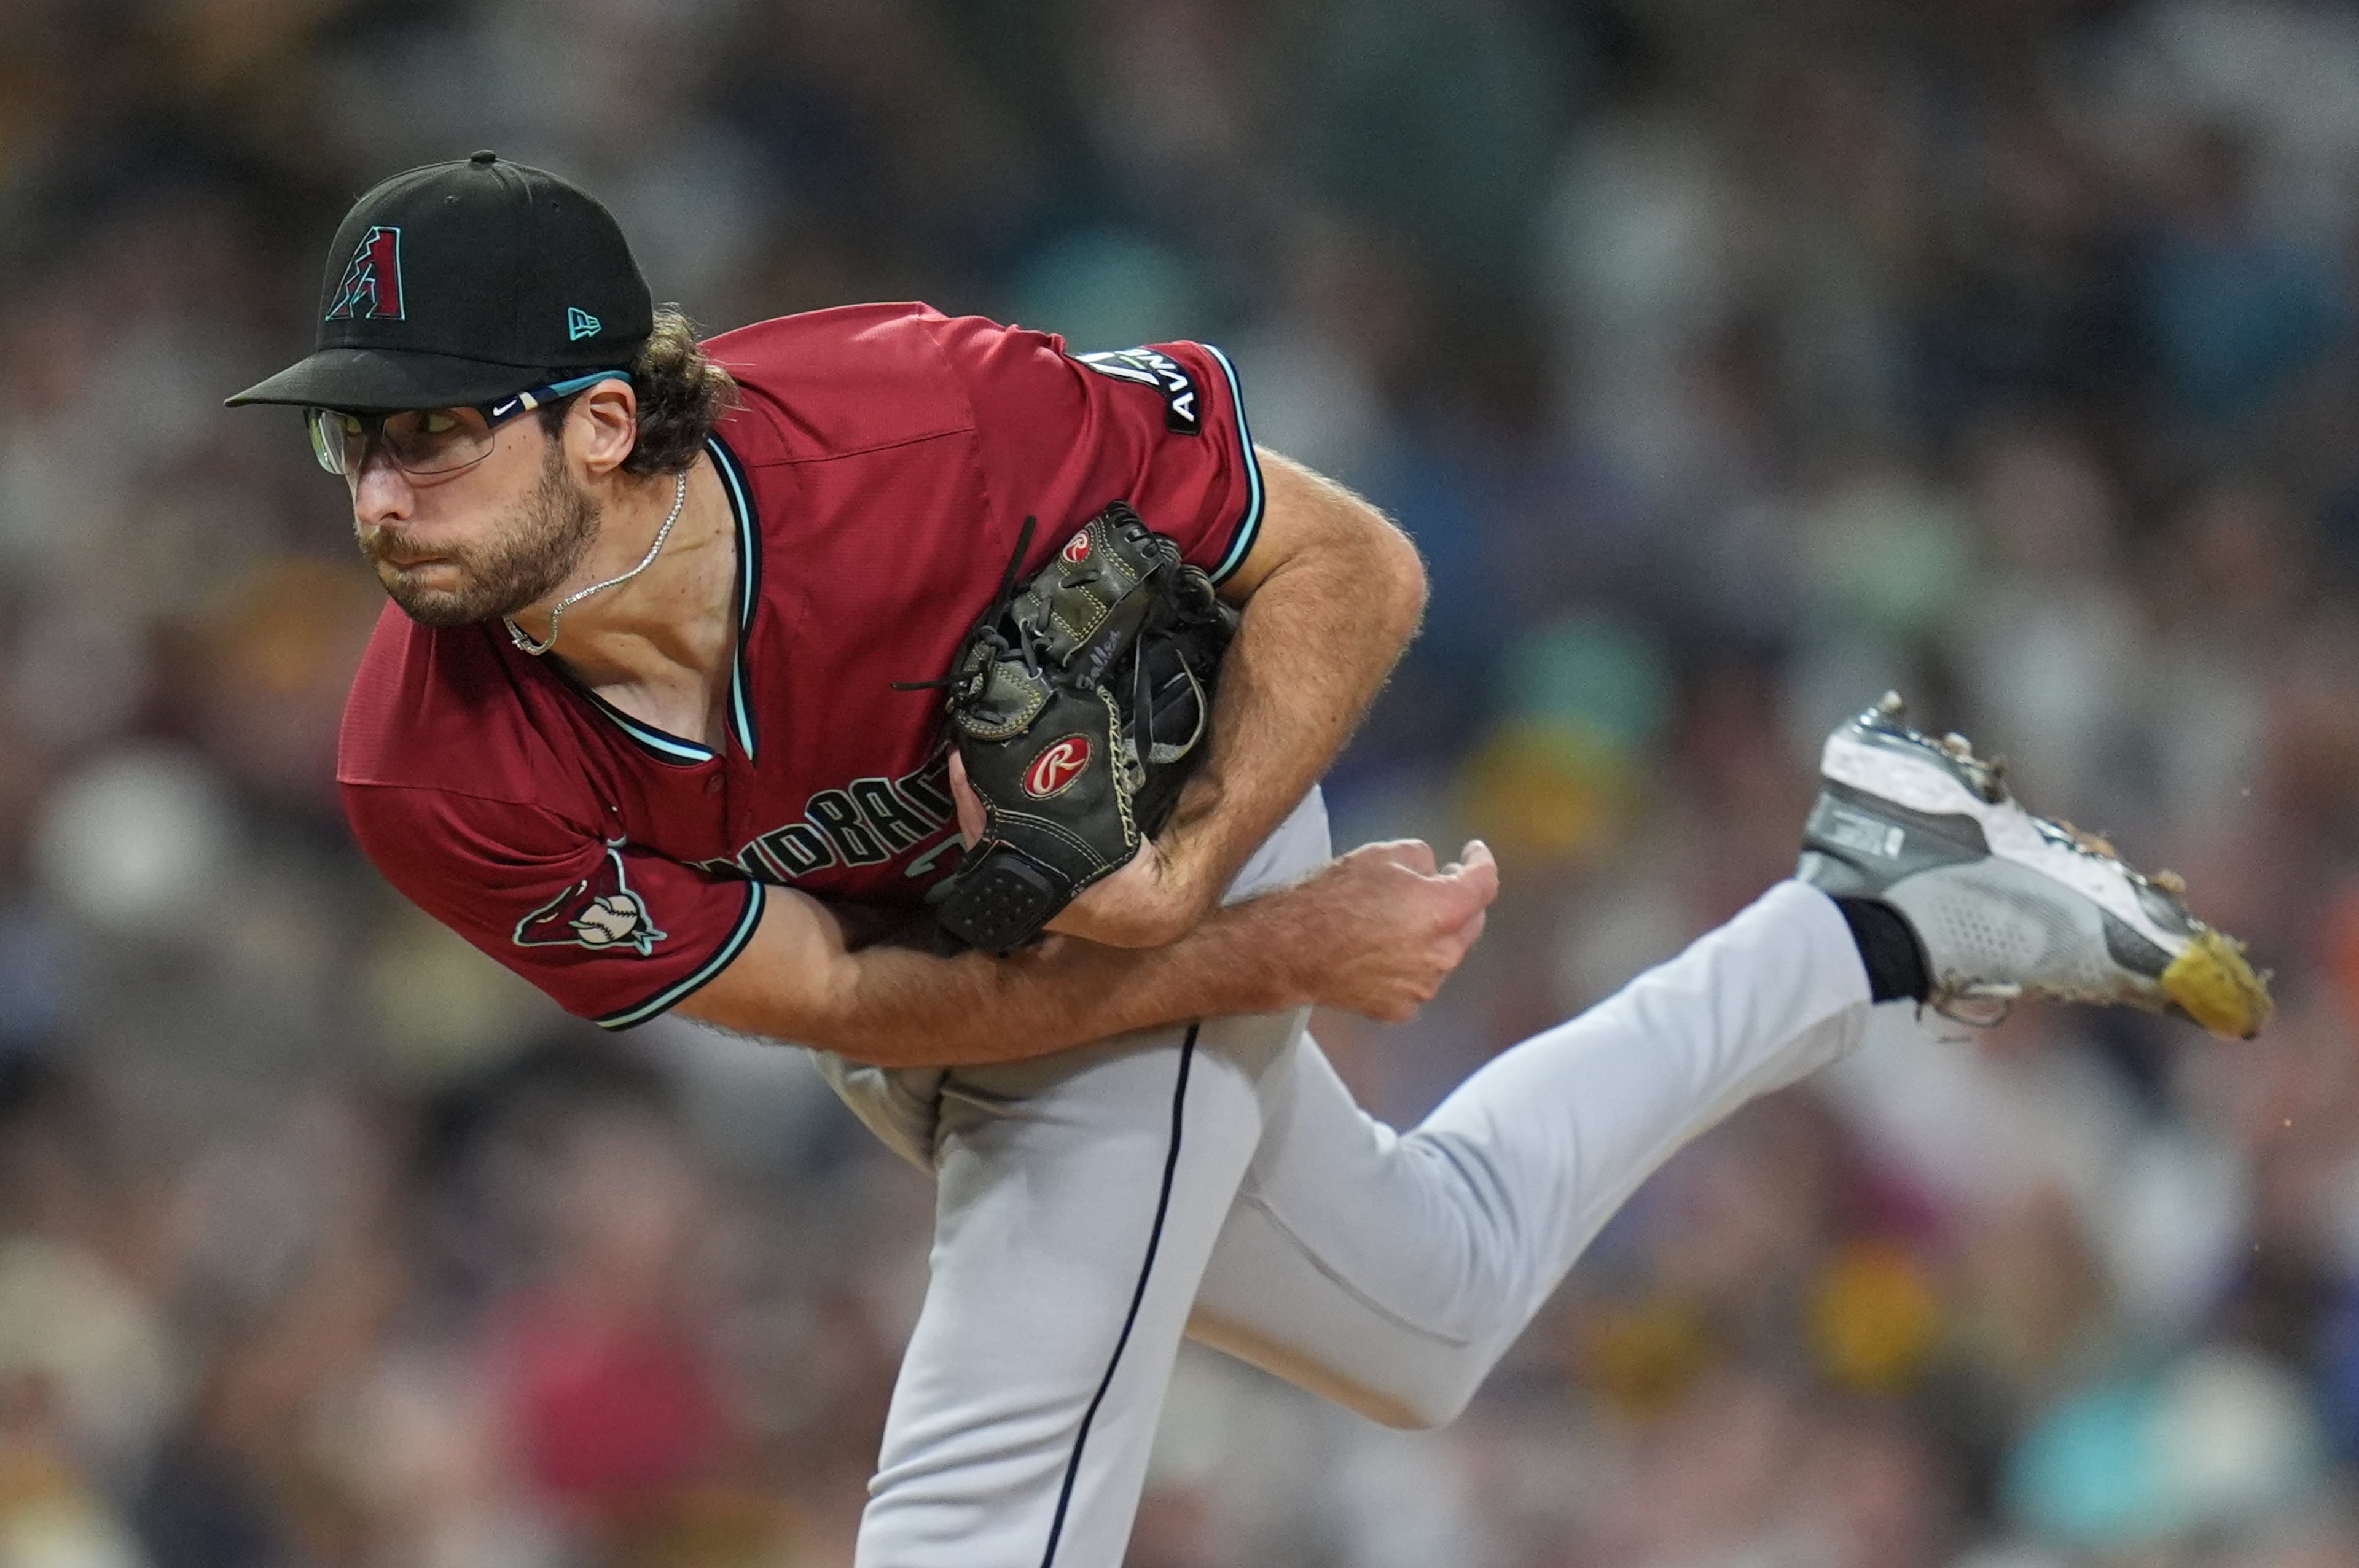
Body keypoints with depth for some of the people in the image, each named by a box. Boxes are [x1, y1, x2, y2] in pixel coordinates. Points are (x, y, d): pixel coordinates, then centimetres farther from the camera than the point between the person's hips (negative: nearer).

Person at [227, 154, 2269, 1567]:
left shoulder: (916, 429, -38)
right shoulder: (439, 785, -30)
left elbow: (1350, 568, -23)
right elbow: (839, 995, -22)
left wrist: (1181, 878, -36)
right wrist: (1282, 954, -25)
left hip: (1171, 844, -4)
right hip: (917, 984, 4)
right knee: (1432, 1313, 25)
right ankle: (1886, 920, 41)